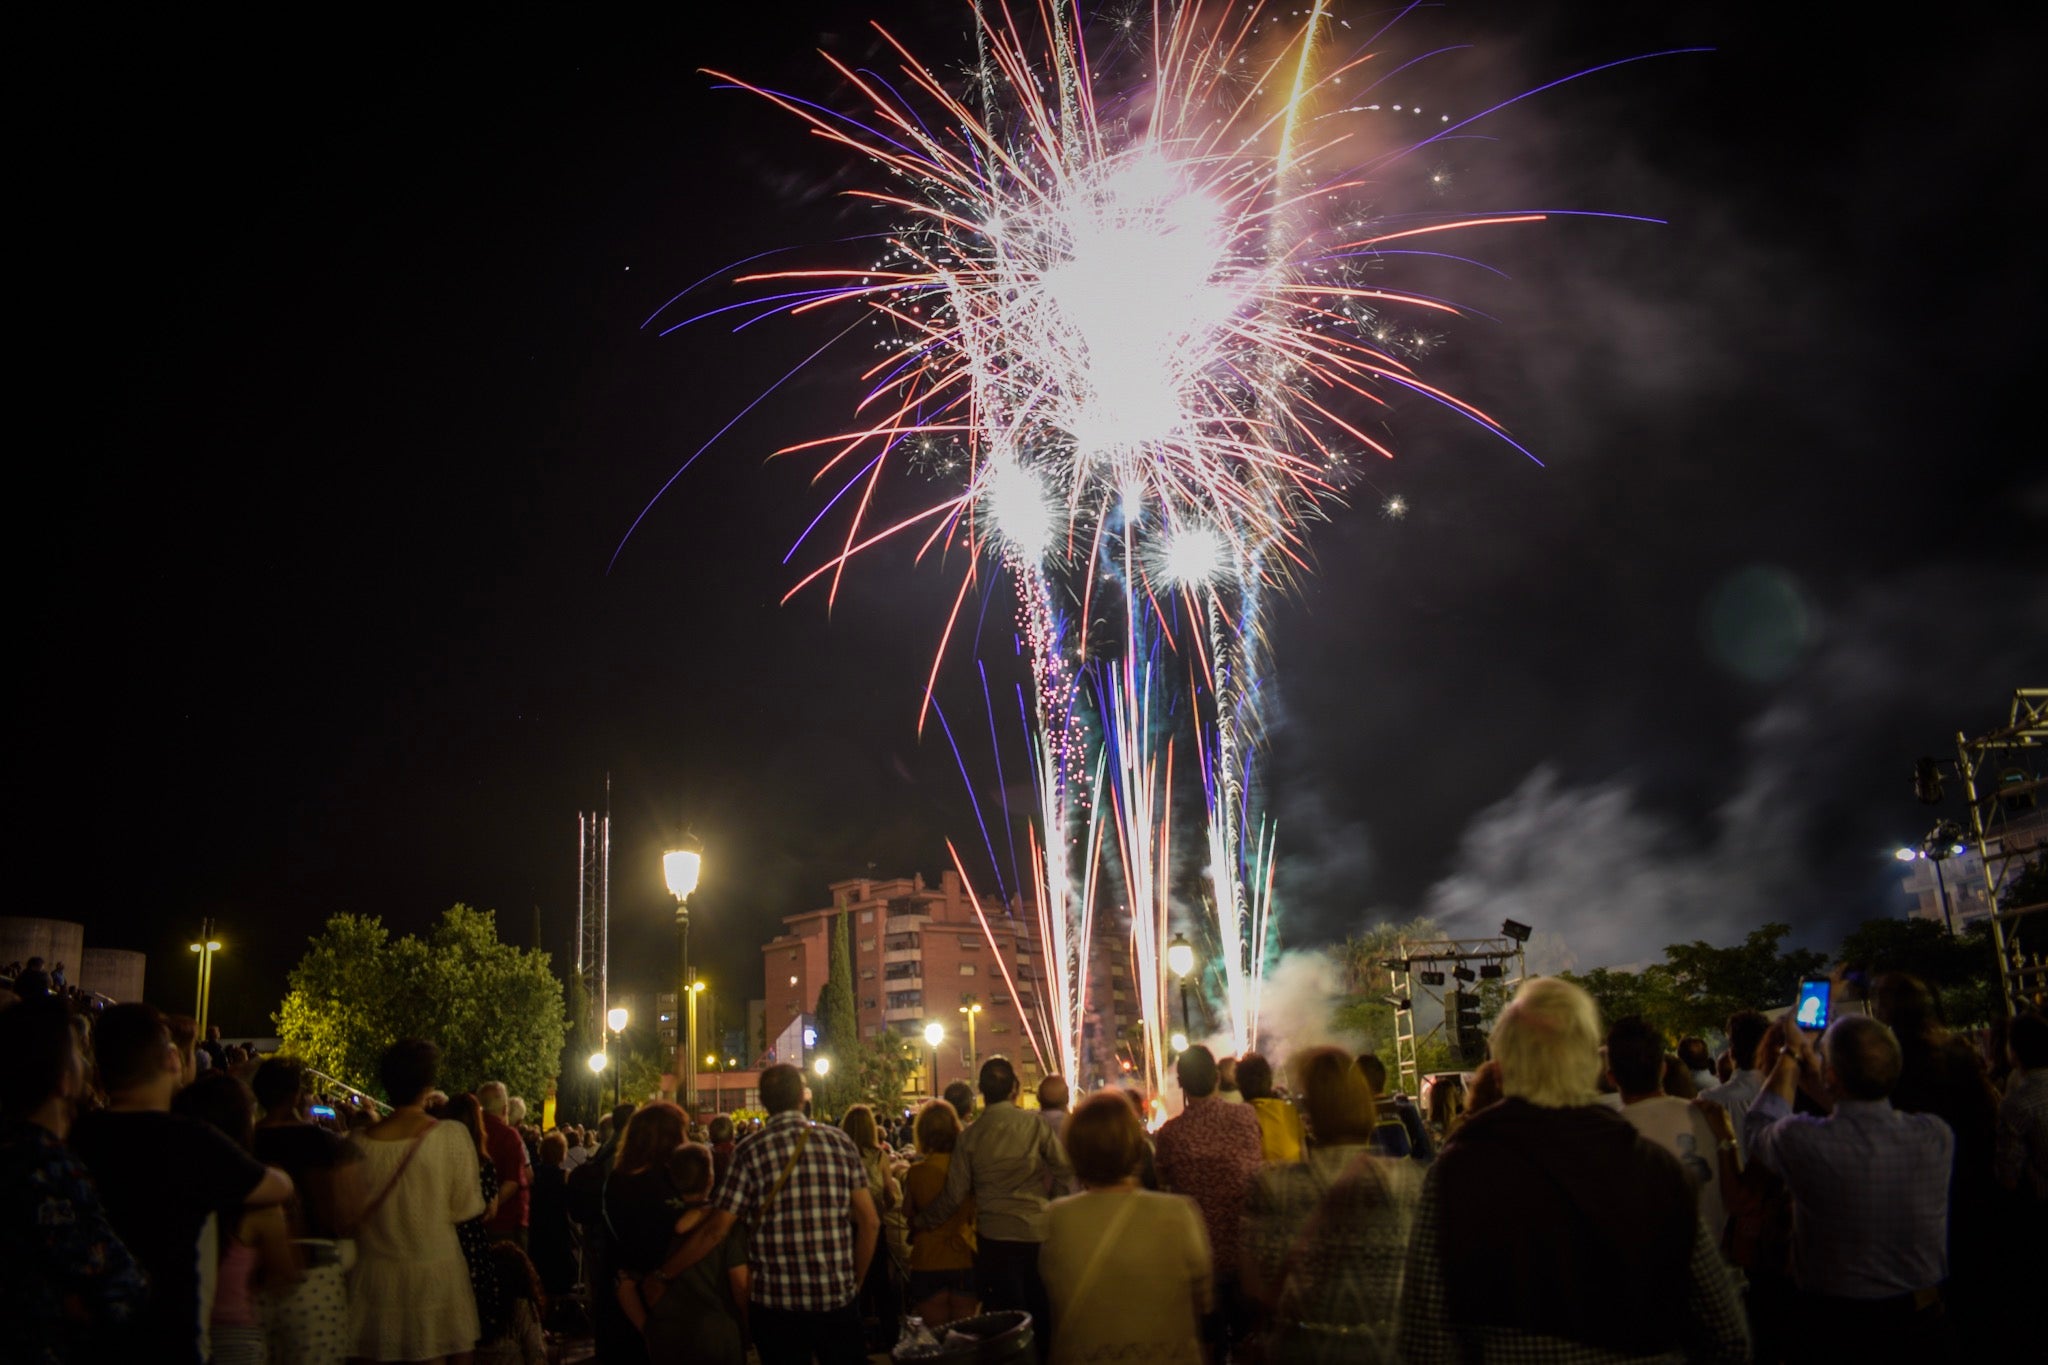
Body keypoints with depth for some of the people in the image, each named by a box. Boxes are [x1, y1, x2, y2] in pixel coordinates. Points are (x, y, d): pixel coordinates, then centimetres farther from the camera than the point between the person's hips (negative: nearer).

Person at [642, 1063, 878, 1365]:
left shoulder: (751, 1151, -6)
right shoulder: (840, 1142, 0)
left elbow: (715, 1230, -9)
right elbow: (869, 1221, -1)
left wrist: (662, 1276, 3)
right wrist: (854, 1283, 11)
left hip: (775, 1303, -1)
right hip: (837, 1298, 1)